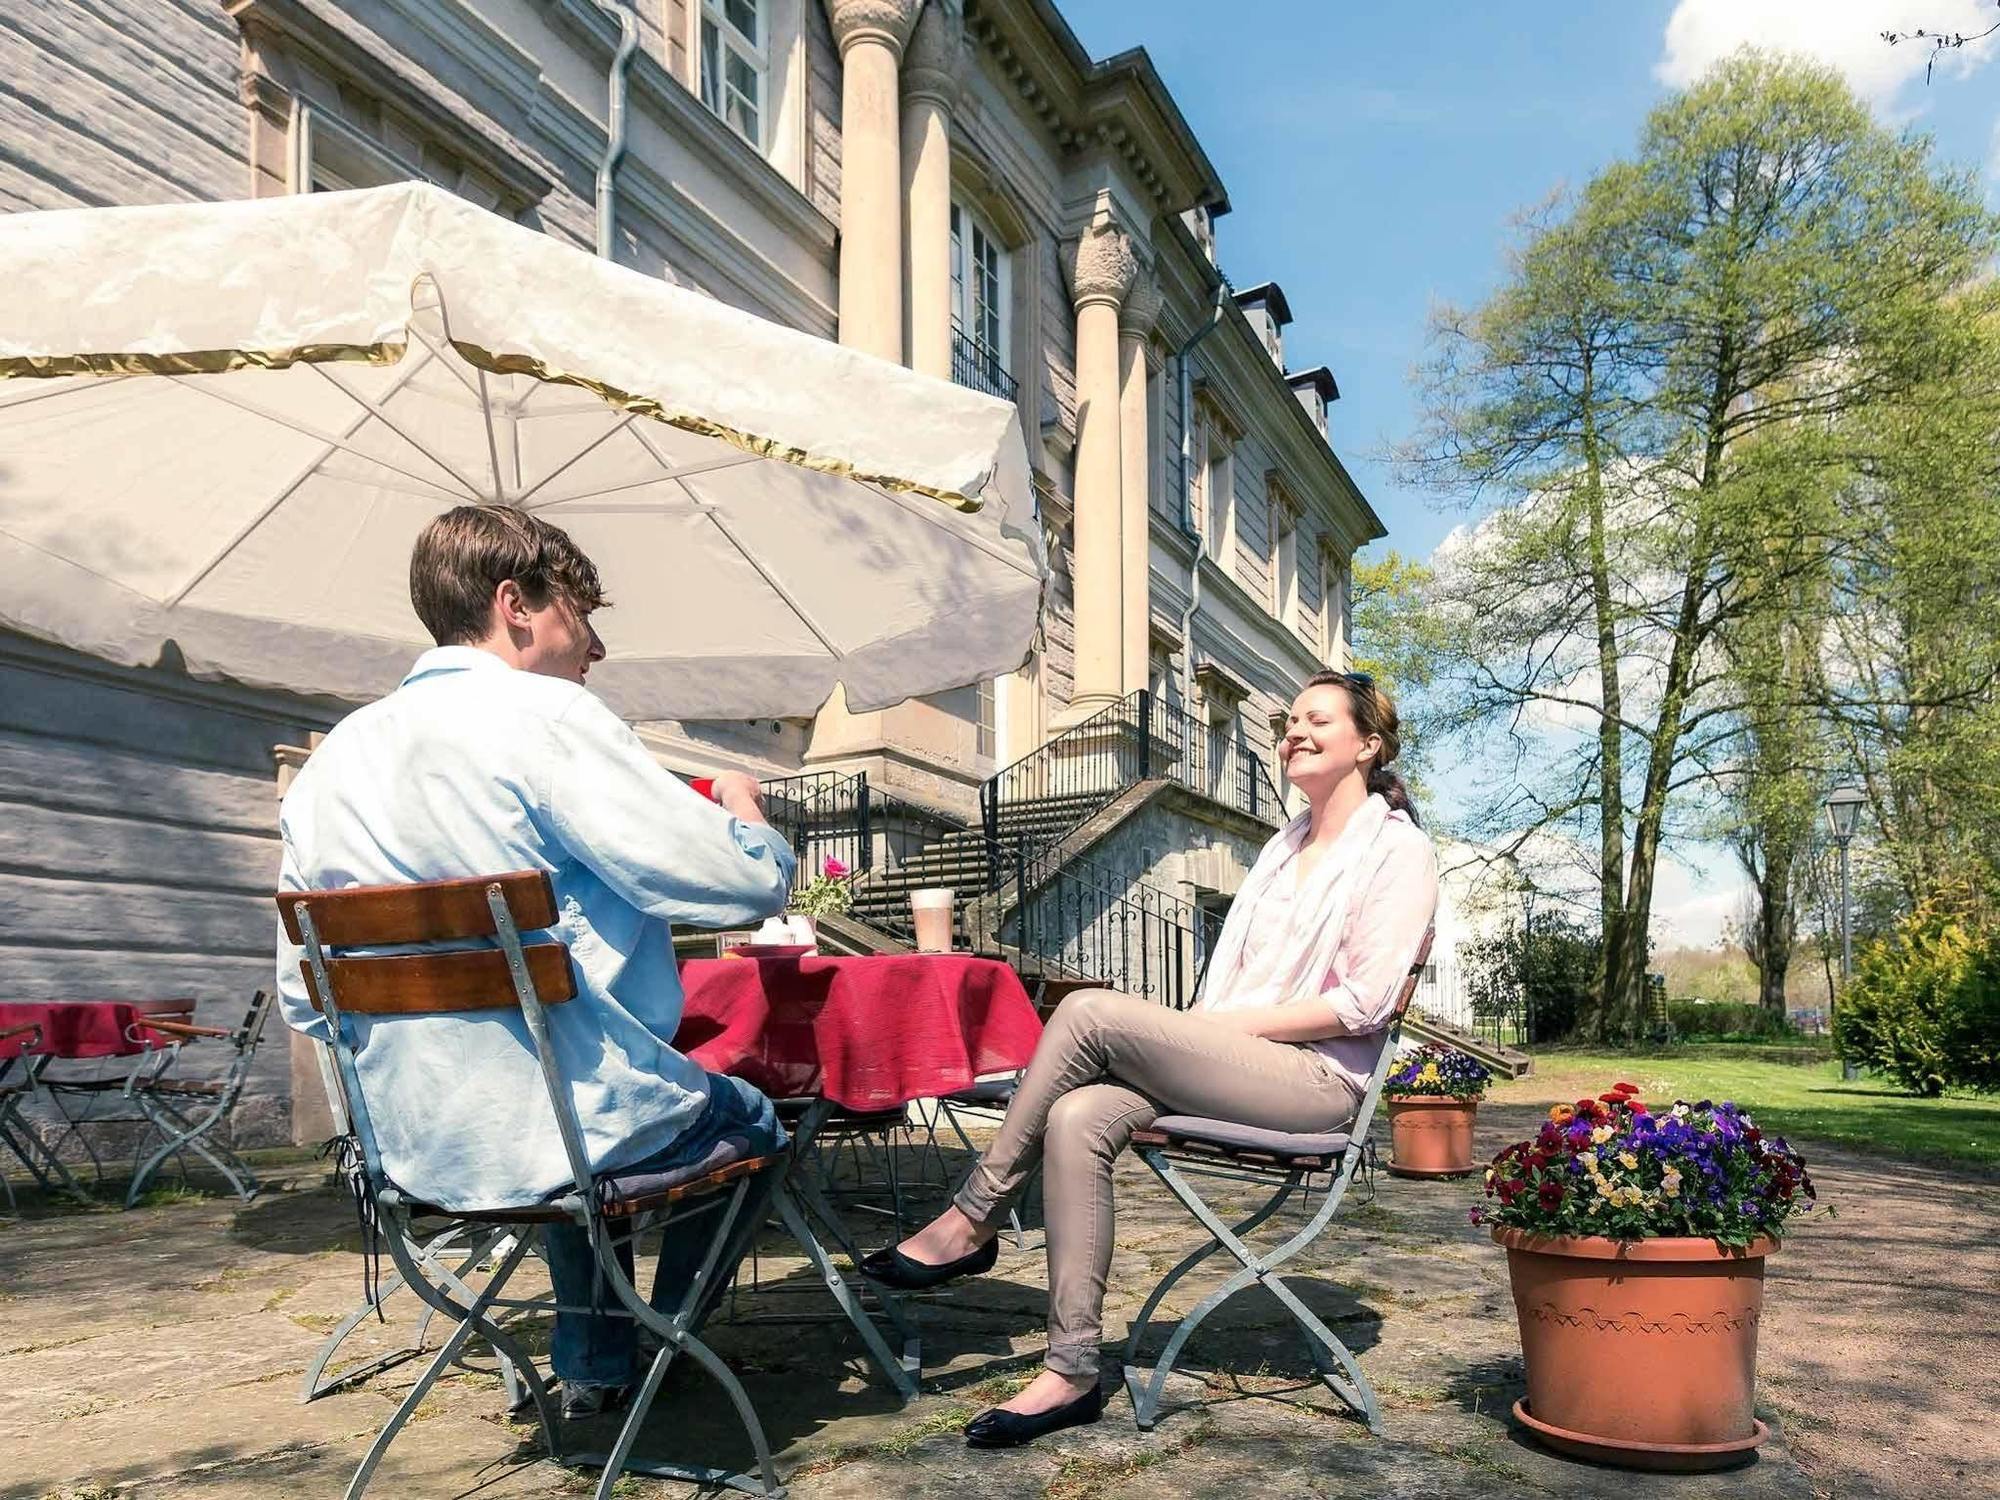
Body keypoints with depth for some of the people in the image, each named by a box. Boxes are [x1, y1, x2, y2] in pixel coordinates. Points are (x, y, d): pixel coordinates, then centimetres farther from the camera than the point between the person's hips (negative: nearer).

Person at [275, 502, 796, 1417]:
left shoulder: (335, 756, 5)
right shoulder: (545, 716, -16)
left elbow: (303, 998, 11)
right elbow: (748, 885, -20)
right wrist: (745, 814, 3)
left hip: (412, 1150, 7)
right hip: (572, 1127, -7)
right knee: (750, 1118, 23)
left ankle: (592, 1365, 38)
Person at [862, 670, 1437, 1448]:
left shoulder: (1398, 849, 1)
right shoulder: (1284, 848, 24)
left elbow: (1364, 1002, -10)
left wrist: (1235, 1022, -13)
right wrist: (1195, 1033, -4)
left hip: (1316, 1078, -7)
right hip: (1231, 1063, 7)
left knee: (1089, 1011, -24)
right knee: (1077, 1118, -24)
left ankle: (971, 1221, -12)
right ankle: (1072, 1371, -22)